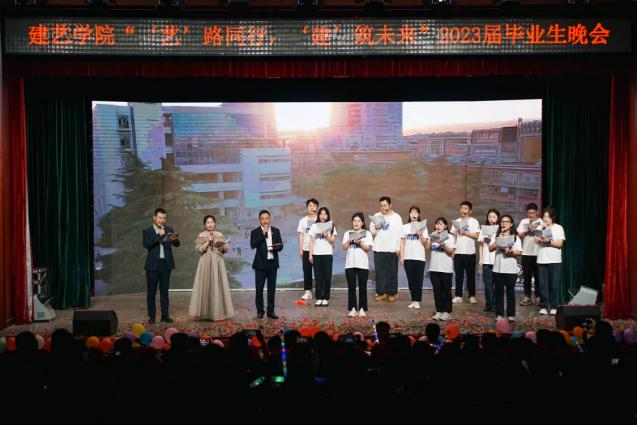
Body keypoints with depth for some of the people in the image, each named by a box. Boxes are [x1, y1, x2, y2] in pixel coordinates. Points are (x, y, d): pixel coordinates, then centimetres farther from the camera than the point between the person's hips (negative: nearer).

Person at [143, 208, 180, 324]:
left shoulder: (169, 230, 9)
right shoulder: (147, 231, 2)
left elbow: (177, 244, -2)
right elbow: (146, 244, -15)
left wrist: (175, 239, -25)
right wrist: (159, 235, -22)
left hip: (166, 264, 2)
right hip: (153, 265, -2)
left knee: (164, 291, 6)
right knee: (151, 291, 2)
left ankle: (165, 315, 10)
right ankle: (151, 316, 9)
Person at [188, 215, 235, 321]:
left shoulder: (220, 235, 10)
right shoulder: (201, 236, 4)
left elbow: (227, 248, 8)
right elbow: (199, 249, -5)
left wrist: (222, 247, -12)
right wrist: (208, 241, -12)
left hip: (217, 262, 2)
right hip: (205, 263, -2)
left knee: (218, 285, 0)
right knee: (205, 285, -4)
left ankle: (218, 312, 5)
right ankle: (205, 313, -1)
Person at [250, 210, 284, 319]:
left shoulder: (276, 231, 10)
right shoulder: (255, 232, 0)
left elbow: (281, 245, 10)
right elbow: (253, 245, -14)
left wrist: (277, 247, -13)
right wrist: (262, 234, -16)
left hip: (273, 263, 3)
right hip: (260, 264, -3)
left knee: (272, 288, 7)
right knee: (259, 288, -2)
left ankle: (271, 311, 12)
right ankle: (260, 311, 6)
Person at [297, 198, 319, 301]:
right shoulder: (303, 220, 7)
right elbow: (301, 235, 7)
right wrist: (300, 249, 1)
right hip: (306, 249, 2)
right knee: (307, 270, 3)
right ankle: (307, 291, 8)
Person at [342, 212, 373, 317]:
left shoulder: (367, 233, 6)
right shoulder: (348, 233, 11)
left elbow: (368, 249, -2)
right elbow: (344, 248, 3)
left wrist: (360, 242, -15)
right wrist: (349, 240, -13)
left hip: (363, 264, -1)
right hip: (350, 264, 1)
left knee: (362, 287, 0)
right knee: (351, 287, 1)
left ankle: (362, 309, 5)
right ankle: (352, 309, 5)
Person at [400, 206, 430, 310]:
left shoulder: (422, 227, 3)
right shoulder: (405, 227, 7)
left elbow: (425, 244, 0)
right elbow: (402, 242, 8)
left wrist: (420, 235, -16)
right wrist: (401, 256, 2)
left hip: (419, 257, -2)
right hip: (408, 257, 2)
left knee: (418, 280, -2)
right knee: (411, 280, 5)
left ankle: (417, 301, 1)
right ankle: (413, 300, 11)